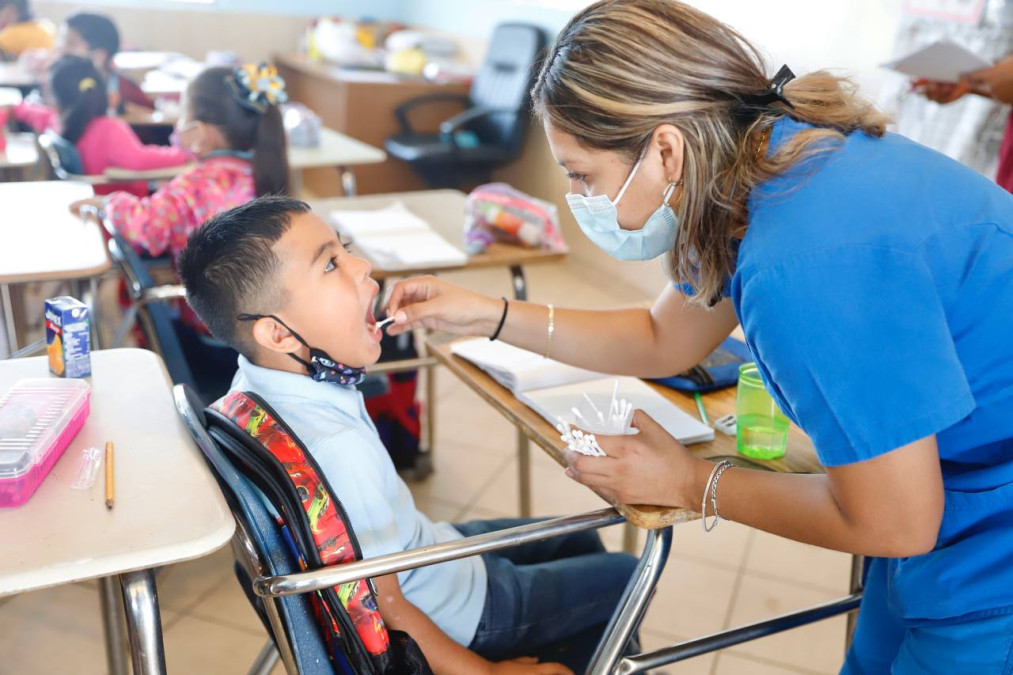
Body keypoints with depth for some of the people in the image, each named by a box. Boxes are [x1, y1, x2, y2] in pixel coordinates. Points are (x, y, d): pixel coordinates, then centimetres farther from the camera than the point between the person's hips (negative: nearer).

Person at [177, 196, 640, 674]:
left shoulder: (256, 382, -11)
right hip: (447, 613, -8)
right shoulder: (337, 450, -39)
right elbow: (383, 610, -29)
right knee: (620, 578, 8)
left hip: (423, 551, 8)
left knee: (578, 542, 24)